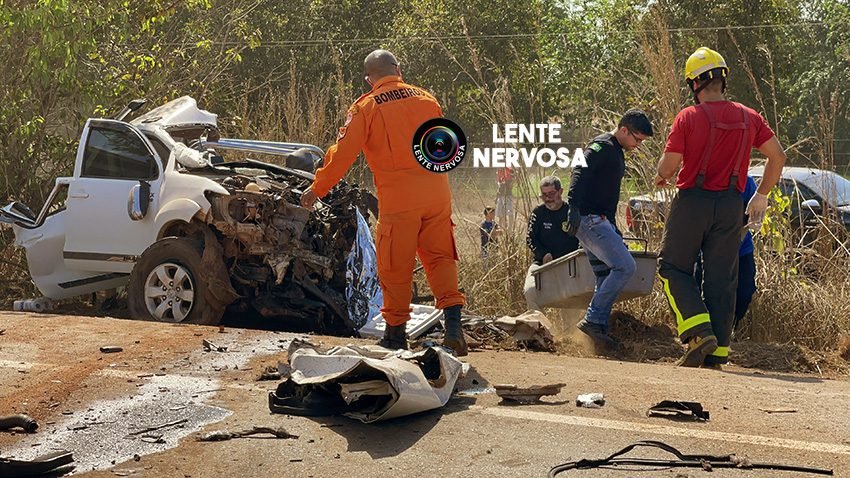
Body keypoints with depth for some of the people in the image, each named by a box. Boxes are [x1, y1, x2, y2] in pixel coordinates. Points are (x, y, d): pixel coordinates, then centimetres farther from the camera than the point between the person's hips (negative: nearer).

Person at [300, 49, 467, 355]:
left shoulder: (365, 107, -1)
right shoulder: (426, 98, 11)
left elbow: (342, 154, -4)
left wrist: (317, 189, 5)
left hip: (397, 198, -4)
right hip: (436, 194, 4)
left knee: (395, 266, 6)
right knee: (440, 258, 10)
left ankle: (396, 332, 14)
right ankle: (453, 323, -3)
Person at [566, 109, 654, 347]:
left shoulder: (615, 152, 22)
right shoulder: (602, 146, -9)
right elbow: (580, 173, -24)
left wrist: (613, 228, 29)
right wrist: (574, 207, -36)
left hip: (599, 221, 10)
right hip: (589, 219, -10)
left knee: (606, 277, 9)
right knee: (625, 266, -17)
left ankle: (599, 328, 10)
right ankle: (593, 319, -17)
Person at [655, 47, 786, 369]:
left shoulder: (688, 117, -10)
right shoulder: (749, 118, 4)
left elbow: (670, 164, -12)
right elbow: (778, 156, 5)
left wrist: (661, 177, 11)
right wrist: (761, 196, 15)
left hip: (692, 202, -4)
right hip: (730, 206, 4)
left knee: (674, 269, 10)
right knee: (722, 279, 9)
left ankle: (700, 332, -7)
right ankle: (716, 354, 10)